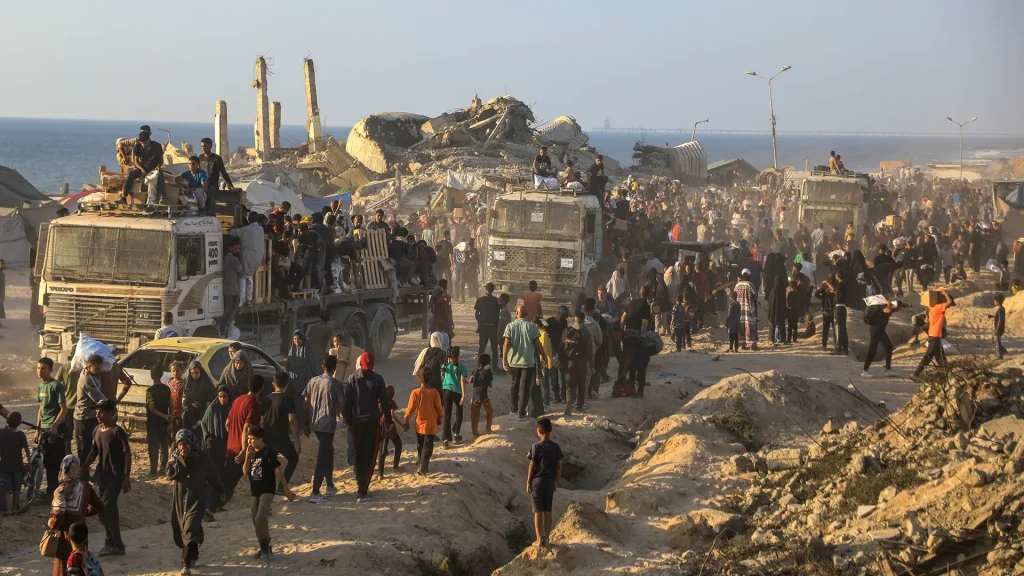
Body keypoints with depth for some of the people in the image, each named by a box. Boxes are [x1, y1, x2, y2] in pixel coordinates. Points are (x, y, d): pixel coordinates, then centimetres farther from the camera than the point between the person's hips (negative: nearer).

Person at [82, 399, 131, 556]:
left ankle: (114, 544, -5)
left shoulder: (117, 432, -14)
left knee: (105, 508, -14)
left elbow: (127, 455, -14)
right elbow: (94, 452, 18)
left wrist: (126, 478, -18)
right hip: (103, 474, 7)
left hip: (116, 475, -7)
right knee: (109, 509, 10)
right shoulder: (97, 431, 7)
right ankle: (112, 543, 20)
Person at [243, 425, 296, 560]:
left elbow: (278, 471, -13)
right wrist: (248, 456, -12)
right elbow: (245, 471, 2)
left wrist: (286, 489, -14)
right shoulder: (251, 453, 9)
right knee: (256, 521, 11)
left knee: (260, 519, -20)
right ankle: (264, 548, 23)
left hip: (267, 491, -8)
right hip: (255, 492, 8)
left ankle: (265, 547, -8)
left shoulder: (268, 453, -12)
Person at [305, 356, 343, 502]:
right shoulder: (335, 384, -9)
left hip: (314, 423, 6)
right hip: (328, 424, -6)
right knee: (323, 457, -5)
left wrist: (307, 424, 15)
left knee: (328, 452, 24)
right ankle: (315, 493, -10)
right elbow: (341, 405, -8)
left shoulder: (313, 381, 6)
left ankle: (330, 485, 31)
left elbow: (306, 404, 8)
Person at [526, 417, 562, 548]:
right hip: (550, 482, 3)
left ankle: (539, 539, 1)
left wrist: (528, 482, -1)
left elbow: (532, 466, -10)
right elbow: (559, 466, 2)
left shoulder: (536, 447, -12)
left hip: (537, 481, -3)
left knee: (538, 510, 3)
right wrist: (556, 481, 13)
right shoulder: (555, 447, -2)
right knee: (548, 510, 10)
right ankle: (546, 538, 11)